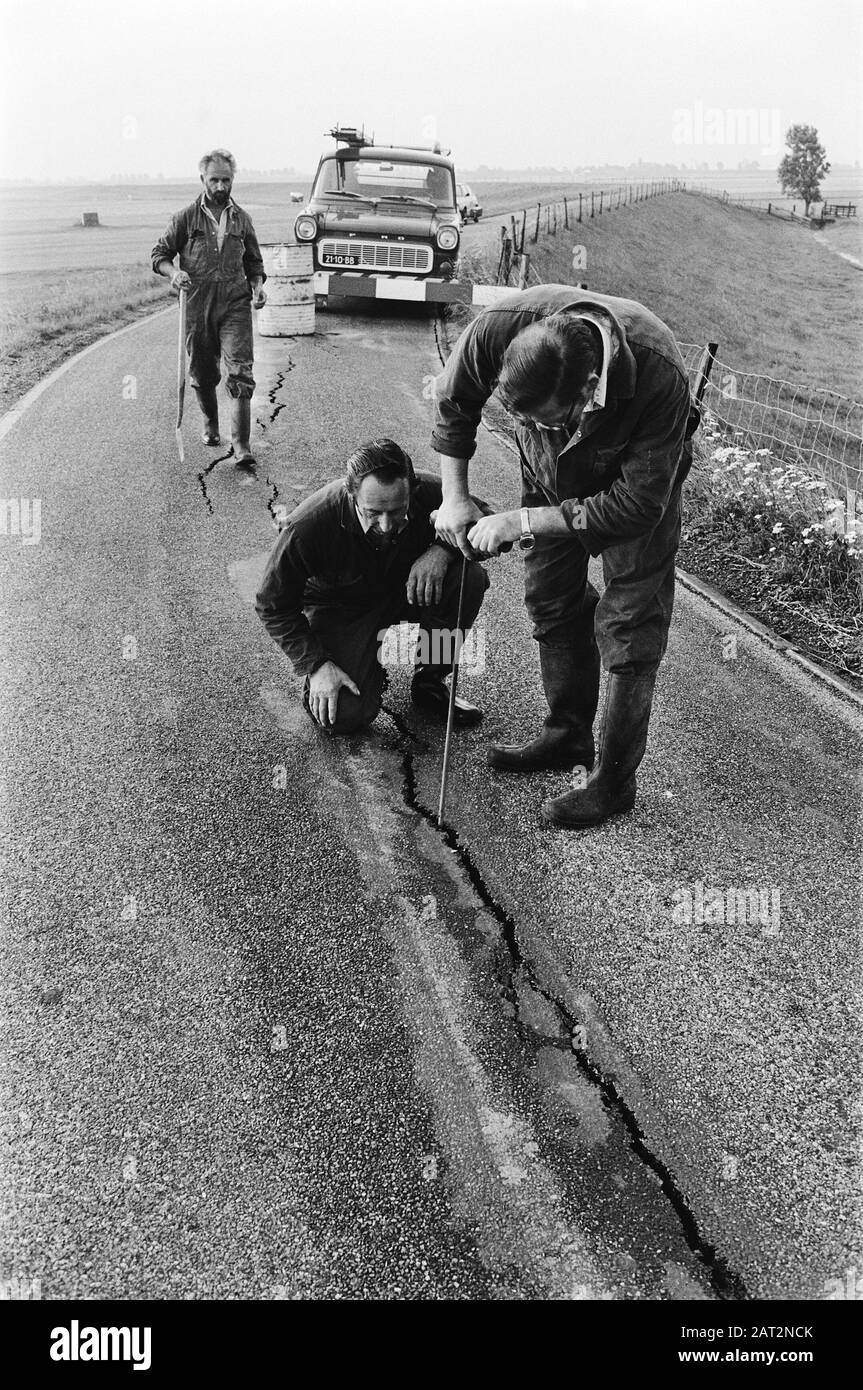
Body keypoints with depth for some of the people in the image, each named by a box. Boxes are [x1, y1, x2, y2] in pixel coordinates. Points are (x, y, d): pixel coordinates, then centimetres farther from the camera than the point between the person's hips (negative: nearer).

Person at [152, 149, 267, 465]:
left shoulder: (241, 219, 10)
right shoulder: (186, 218, 3)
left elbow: (253, 261, 21)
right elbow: (159, 255, 6)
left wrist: (257, 284, 1)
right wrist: (174, 272, -16)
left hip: (235, 306, 0)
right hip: (197, 306, 0)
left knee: (240, 373, -12)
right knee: (202, 374, 11)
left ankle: (241, 444, -12)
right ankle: (210, 425, 37)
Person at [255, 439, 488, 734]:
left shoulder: (429, 494, -26)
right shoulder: (308, 526, -32)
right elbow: (273, 606, -18)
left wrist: (443, 549, -30)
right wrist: (316, 665, -25)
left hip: (405, 591, 3)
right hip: (340, 608, -3)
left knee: (470, 577, -26)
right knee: (344, 717, -23)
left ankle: (430, 681, -5)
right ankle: (370, 672, 14)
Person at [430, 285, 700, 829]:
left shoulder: (660, 375, -43)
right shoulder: (497, 330, -35)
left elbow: (637, 504, -33)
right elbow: (454, 404, -11)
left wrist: (522, 522, -30)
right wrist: (455, 497, -10)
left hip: (637, 472, -3)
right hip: (551, 472, 4)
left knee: (629, 620, -6)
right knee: (551, 599, 9)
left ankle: (614, 779, 6)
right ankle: (568, 733, 29)